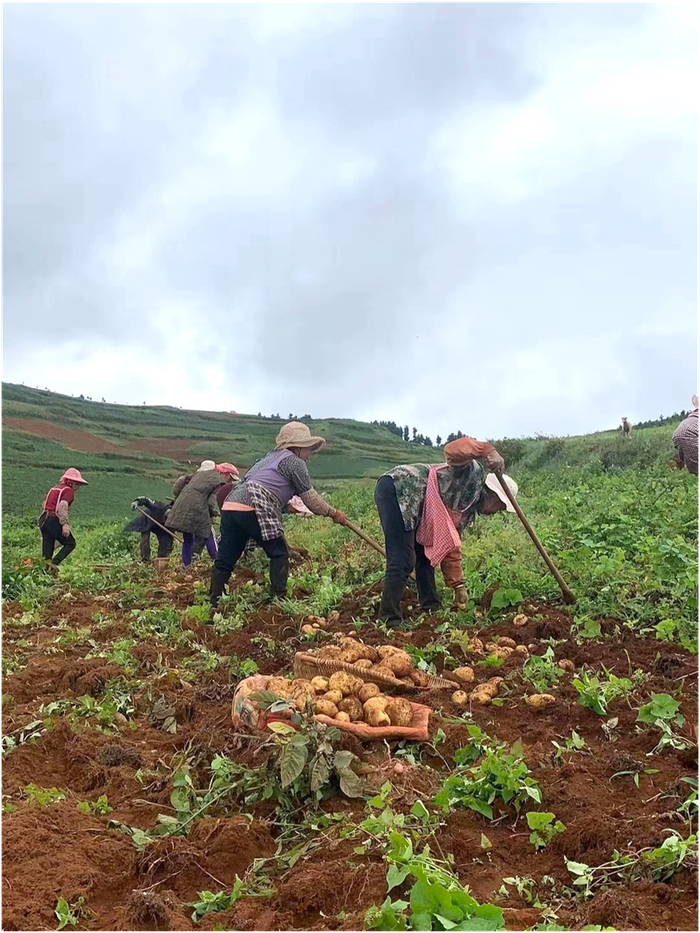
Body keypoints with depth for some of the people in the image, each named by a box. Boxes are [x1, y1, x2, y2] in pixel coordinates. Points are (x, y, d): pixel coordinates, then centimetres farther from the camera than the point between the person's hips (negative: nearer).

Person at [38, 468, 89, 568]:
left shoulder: (54, 488, 23)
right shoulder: (68, 490, -4)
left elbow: (45, 504, 21)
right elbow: (62, 507, -18)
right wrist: (65, 524, -25)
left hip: (43, 519, 8)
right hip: (54, 520, -8)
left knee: (47, 548, 10)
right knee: (70, 543, 4)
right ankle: (54, 563, -12)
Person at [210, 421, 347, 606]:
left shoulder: (270, 457, 31)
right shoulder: (295, 462, 7)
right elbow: (310, 498, 8)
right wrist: (333, 513, 18)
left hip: (231, 505, 8)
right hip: (253, 510, -8)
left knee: (225, 561, 10)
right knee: (279, 554, 8)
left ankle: (214, 605, 12)